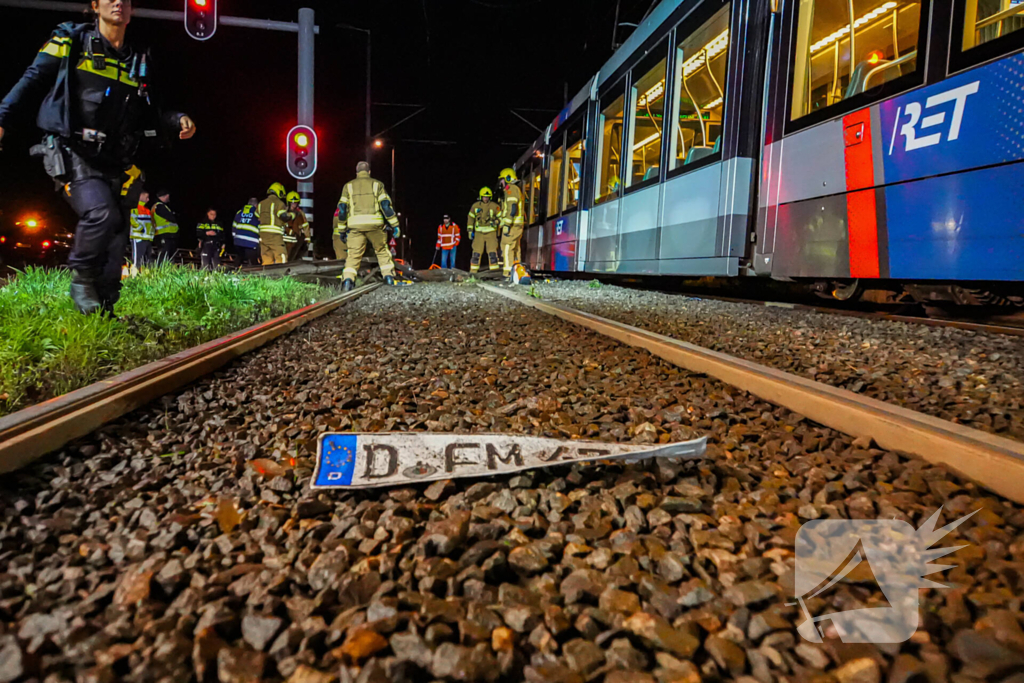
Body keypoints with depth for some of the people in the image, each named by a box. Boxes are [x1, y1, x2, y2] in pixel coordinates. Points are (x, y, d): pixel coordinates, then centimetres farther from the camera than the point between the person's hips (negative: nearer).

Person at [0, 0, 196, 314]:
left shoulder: (139, 61, 15)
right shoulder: (71, 40, 4)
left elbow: (147, 116, 19)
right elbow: (33, 81, 3)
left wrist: (176, 121, -1)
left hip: (111, 164, 5)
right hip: (70, 154, -5)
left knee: (117, 234, 2)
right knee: (101, 213, -28)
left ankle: (103, 310, 12)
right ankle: (82, 280, -6)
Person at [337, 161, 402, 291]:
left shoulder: (348, 186, 15)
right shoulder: (377, 184, 12)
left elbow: (342, 208, 10)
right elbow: (386, 205, 2)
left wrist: (342, 229, 16)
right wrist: (395, 225, 3)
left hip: (355, 225, 1)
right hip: (374, 223, 0)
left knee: (354, 254, 0)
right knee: (382, 250, 16)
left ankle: (348, 279, -18)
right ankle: (389, 276, 12)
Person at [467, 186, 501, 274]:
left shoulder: (494, 206, 1)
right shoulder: (475, 206, 6)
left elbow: (501, 216, 9)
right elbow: (470, 218, 13)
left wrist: (496, 221, -11)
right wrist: (470, 230, 8)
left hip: (491, 232, -1)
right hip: (479, 233, 1)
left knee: (492, 251, -8)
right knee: (477, 251, 1)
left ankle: (494, 269, -4)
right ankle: (473, 270, 9)